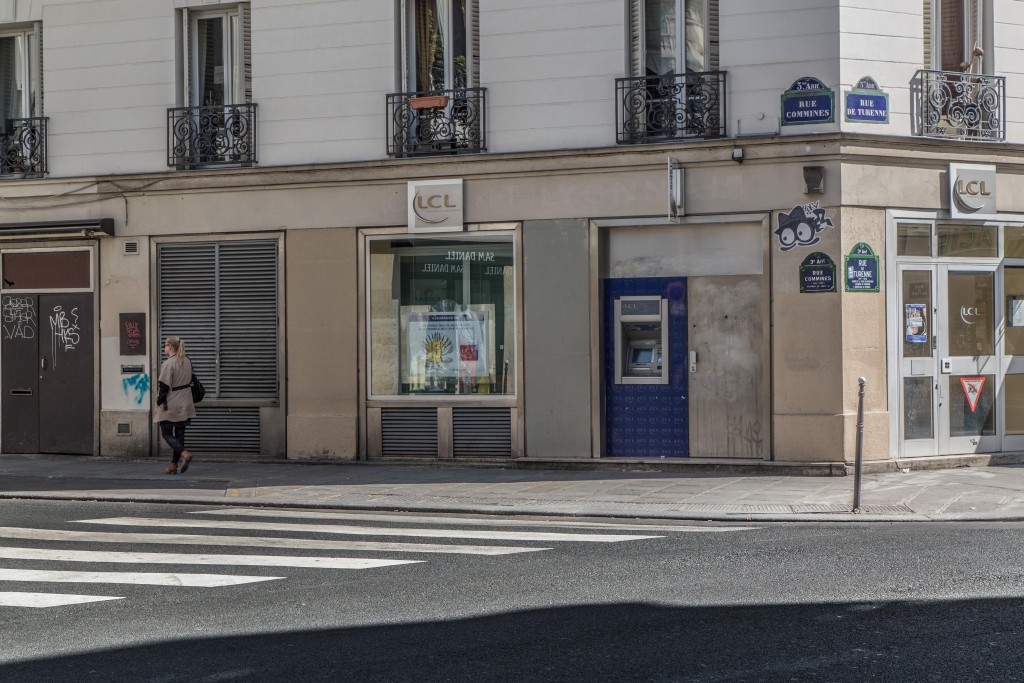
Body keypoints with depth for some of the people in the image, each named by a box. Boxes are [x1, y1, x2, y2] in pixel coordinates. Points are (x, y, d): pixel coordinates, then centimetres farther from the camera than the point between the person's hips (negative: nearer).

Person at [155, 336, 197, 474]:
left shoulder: (168, 364, -18)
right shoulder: (187, 361, 7)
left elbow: (164, 385, -17)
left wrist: (159, 401, -7)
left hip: (170, 405, -7)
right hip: (184, 404, 7)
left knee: (166, 434, 1)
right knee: (179, 434, 11)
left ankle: (184, 454, -21)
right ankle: (174, 465, 14)